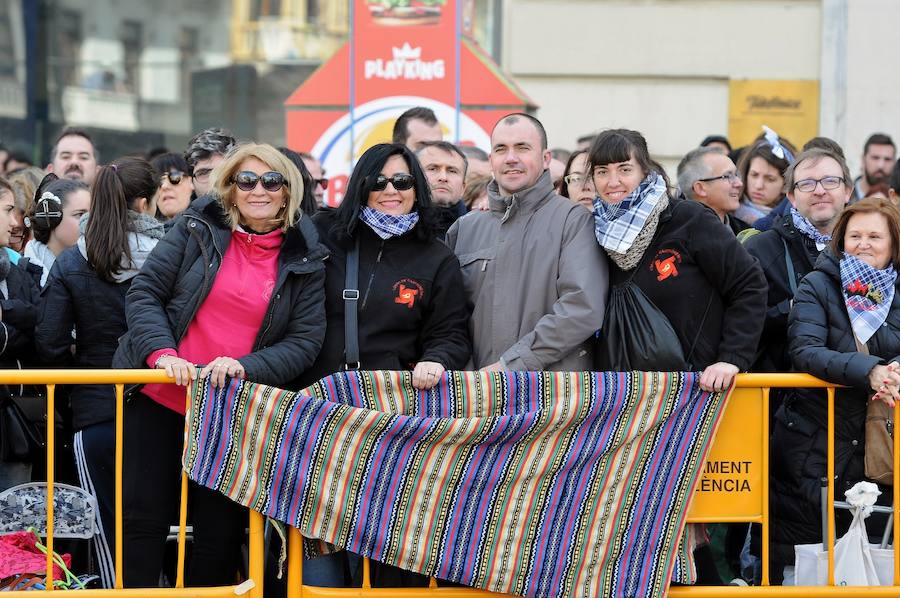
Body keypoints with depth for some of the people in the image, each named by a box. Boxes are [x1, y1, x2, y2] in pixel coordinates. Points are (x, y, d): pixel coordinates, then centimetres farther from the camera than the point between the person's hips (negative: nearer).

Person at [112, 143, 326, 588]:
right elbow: (143, 293, -1)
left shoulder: (304, 259, 2)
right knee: (144, 520, 2)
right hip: (159, 400, 0)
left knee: (221, 533, 3)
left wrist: (245, 367, -19)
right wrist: (162, 352, -18)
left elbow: (305, 341, -2)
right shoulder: (199, 225, 0)